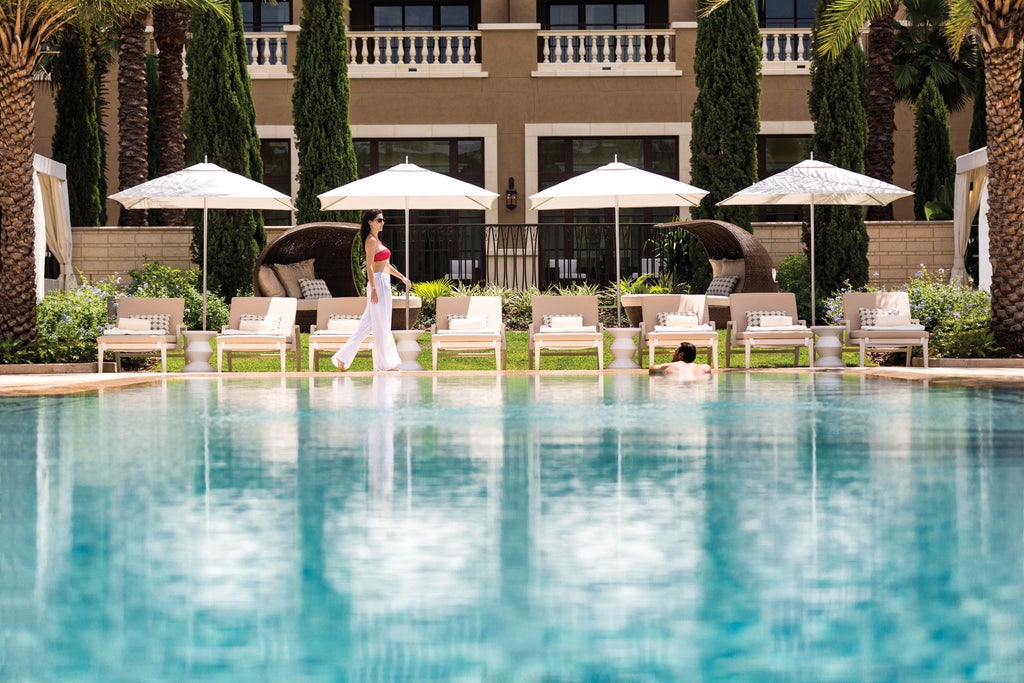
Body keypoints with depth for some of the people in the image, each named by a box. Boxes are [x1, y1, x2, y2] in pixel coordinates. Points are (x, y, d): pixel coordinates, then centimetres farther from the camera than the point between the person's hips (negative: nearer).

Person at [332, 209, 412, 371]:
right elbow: (369, 266, -18)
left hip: (383, 284, 10)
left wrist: (402, 277, 25)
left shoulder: (377, 240, 18)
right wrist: (374, 289, -24)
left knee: (366, 324, 9)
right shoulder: (371, 240, -11)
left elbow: (386, 264, 25)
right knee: (382, 326, -3)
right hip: (378, 282, -10)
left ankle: (342, 358, 10)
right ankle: (386, 364, 2)